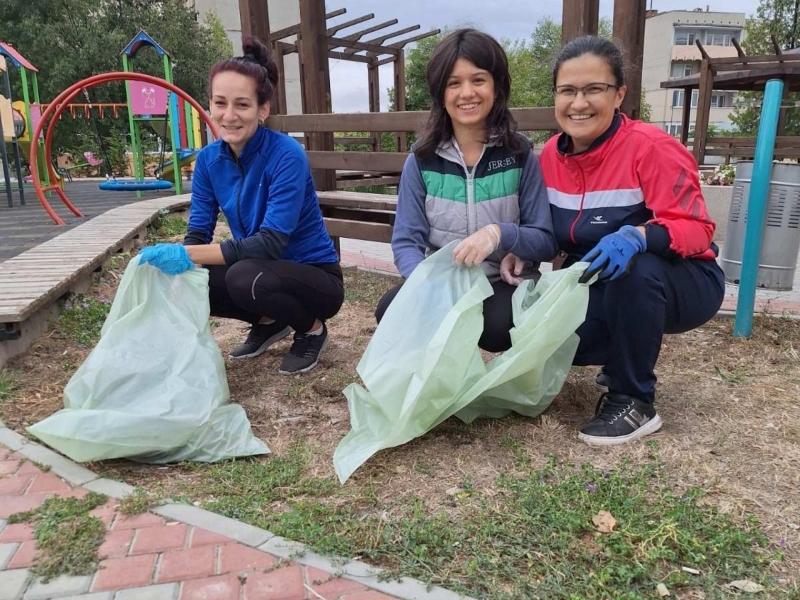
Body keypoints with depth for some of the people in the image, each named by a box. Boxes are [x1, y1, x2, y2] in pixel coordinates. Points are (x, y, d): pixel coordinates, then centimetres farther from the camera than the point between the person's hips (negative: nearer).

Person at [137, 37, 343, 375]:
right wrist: (172, 259, -25)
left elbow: (271, 242, -30)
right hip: (263, 270, 6)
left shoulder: (286, 156, -23)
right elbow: (198, 232, -4)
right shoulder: (208, 159, -4)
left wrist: (187, 256, -35)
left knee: (245, 278, -34)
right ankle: (269, 321, 10)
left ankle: (312, 329, -3)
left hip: (314, 277, -6)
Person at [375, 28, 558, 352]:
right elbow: (406, 242, -6)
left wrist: (500, 234, -25)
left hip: (506, 285, -1)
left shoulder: (520, 155, -3)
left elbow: (547, 242, -3)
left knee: (503, 324, -34)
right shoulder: (422, 159, 0)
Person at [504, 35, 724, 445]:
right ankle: (623, 357, 16)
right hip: (597, 289, 6)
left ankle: (634, 402, -15)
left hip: (682, 284, -5)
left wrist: (636, 238, -45)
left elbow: (695, 228, -26)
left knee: (634, 270, -38)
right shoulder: (551, 154, -3)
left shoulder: (651, 148, -21)